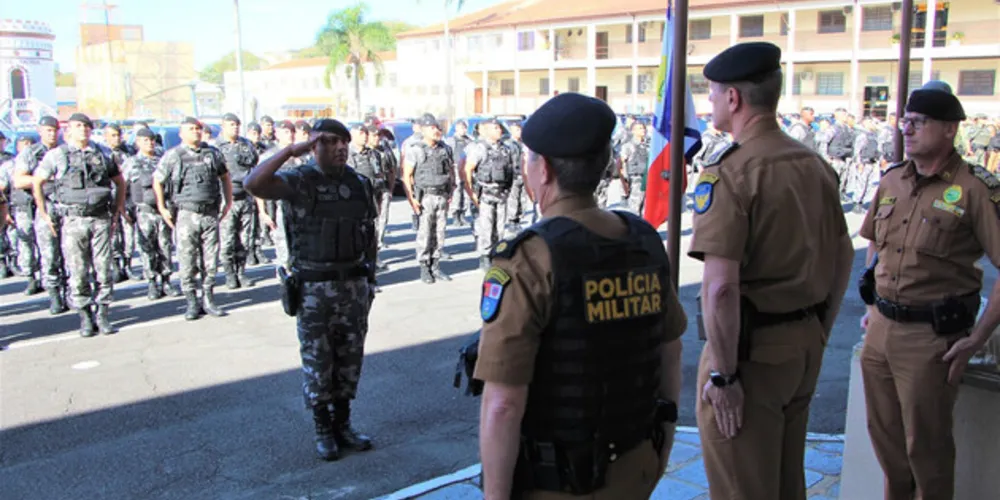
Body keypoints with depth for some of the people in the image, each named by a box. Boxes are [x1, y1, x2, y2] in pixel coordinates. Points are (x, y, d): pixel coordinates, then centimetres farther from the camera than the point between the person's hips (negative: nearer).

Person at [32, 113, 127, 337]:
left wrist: (118, 209, 15)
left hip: (101, 220, 2)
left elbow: (119, 181, 21)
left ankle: (103, 314, 11)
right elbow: (37, 182, 10)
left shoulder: (101, 154, 9)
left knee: (103, 269, 1)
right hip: (74, 221, -2)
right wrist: (44, 214, 7)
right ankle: (85, 316, 11)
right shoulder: (57, 155, 3)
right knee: (78, 272, 1)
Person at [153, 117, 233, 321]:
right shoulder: (173, 155, 1)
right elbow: (157, 181, 9)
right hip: (187, 215, -2)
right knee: (187, 263, -1)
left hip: (211, 214, 3)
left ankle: (208, 299, 17)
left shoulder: (213, 153, 9)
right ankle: (192, 302, 9)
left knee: (211, 261, 6)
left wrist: (228, 201, 16)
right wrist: (162, 208, 6)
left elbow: (225, 177, 22)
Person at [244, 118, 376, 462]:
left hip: (354, 284, 4)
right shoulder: (298, 182, -8)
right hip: (314, 288, -4)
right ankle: (322, 430, 20)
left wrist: (369, 277, 10)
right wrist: (291, 150, -24)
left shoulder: (360, 184, 6)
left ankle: (343, 424, 27)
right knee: (317, 361, 5)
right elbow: (254, 184, -26)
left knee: (350, 358, 12)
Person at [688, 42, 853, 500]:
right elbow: (843, 258, 14)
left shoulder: (727, 171, -18)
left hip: (750, 347, -8)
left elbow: (721, 286, -25)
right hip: (804, 344, 8)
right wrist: (818, 334, 21)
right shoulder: (815, 164, 6)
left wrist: (722, 374, -17)